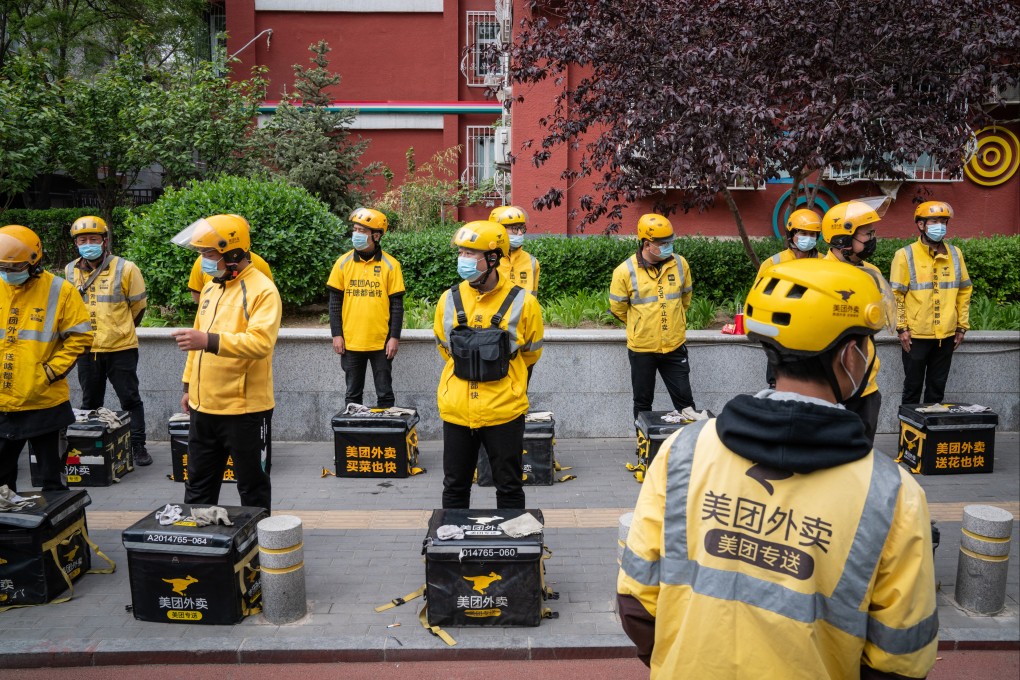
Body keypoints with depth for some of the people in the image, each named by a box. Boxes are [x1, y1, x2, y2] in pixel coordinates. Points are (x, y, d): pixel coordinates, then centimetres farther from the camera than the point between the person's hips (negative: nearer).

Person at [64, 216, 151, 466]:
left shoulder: (126, 269, -10)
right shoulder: (70, 271, 4)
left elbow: (138, 306, 2)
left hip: (121, 347, -4)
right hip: (86, 349, 4)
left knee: (130, 399, 3)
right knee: (90, 402, 15)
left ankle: (138, 445, 13)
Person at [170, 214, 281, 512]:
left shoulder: (262, 290, -14)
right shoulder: (211, 288, 13)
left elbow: (261, 342, -28)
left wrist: (209, 340, -36)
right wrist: (189, 385, 19)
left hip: (245, 409, -8)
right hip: (204, 407, 8)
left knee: (252, 486, 8)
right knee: (198, 485, 19)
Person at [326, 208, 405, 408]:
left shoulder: (390, 265, -3)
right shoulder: (343, 262, 2)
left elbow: (397, 305, -2)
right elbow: (334, 302, 5)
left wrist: (394, 337, -7)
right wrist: (336, 335, -2)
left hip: (381, 342, -2)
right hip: (351, 342, 2)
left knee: (385, 394, 7)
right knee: (353, 394, 13)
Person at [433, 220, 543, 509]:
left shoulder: (522, 302, -8)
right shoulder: (449, 300, 0)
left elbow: (530, 353, 7)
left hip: (504, 411, -3)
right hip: (457, 409, 3)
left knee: (509, 487, 12)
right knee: (455, 486, 15)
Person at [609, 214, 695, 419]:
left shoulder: (680, 264, -2)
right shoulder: (625, 271, -13)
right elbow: (618, 308, 0)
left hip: (674, 346, 2)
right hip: (642, 348, -2)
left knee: (684, 399, 9)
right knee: (643, 402, 13)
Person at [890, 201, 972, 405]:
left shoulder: (955, 254, 6)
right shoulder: (905, 255, -6)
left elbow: (964, 291, 12)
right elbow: (896, 295, -6)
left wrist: (962, 326, 9)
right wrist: (901, 328, -10)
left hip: (946, 335, 4)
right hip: (916, 335, -4)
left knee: (937, 387, 12)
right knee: (913, 387, 6)